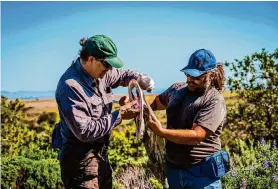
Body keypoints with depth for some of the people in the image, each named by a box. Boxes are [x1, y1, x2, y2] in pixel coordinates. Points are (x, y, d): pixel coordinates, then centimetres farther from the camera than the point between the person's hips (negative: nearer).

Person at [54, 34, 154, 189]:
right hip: (80, 159, -9)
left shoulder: (100, 73, 1)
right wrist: (119, 115, -21)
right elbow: (84, 131, -27)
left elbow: (123, 75, 22)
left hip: (101, 154, 9)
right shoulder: (70, 85, -24)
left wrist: (141, 79, 0)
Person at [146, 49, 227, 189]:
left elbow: (196, 136, -23)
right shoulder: (177, 89, 5)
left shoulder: (215, 101, -15)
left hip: (201, 172, -5)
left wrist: (161, 132, -28)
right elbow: (156, 102, 21)